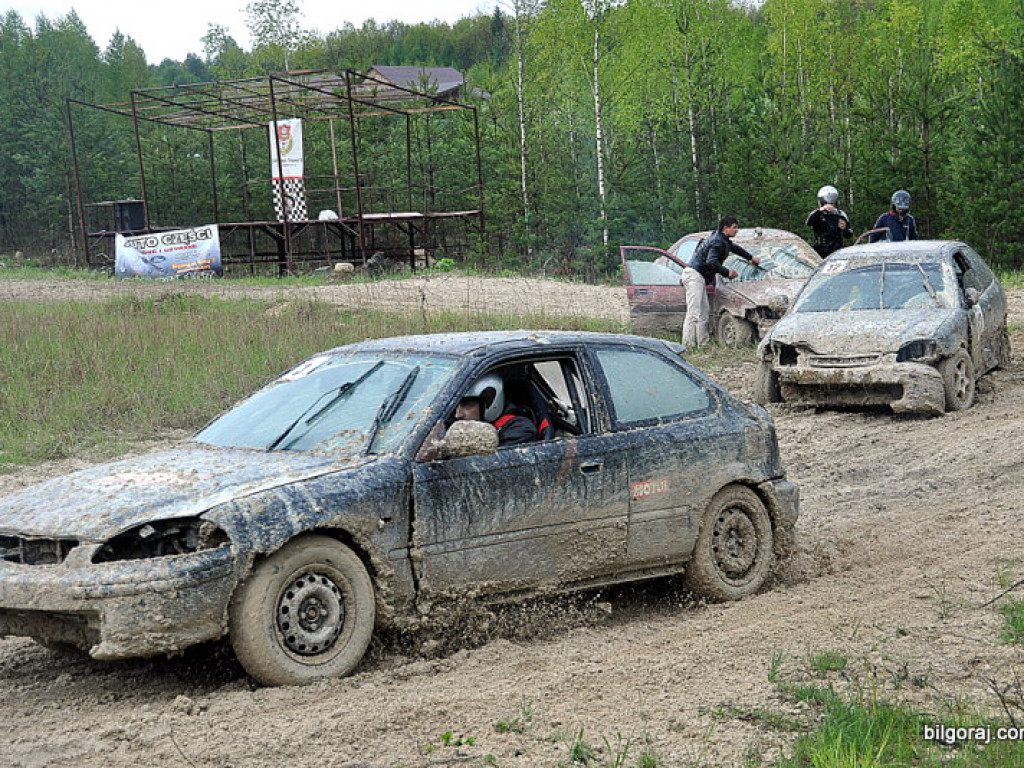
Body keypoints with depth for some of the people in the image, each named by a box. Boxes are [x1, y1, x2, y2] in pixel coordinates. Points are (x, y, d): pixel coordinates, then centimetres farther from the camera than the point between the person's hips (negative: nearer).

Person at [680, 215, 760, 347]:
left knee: (705, 312, 10)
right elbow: (711, 262, -25)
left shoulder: (723, 240, 19)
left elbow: (735, 248, 39)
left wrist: (751, 258, 49)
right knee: (694, 313, -17)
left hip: (699, 277, 11)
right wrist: (727, 272, -15)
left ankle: (703, 343, 11)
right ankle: (688, 345, -22)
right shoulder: (717, 241, -13)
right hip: (694, 275, -11)